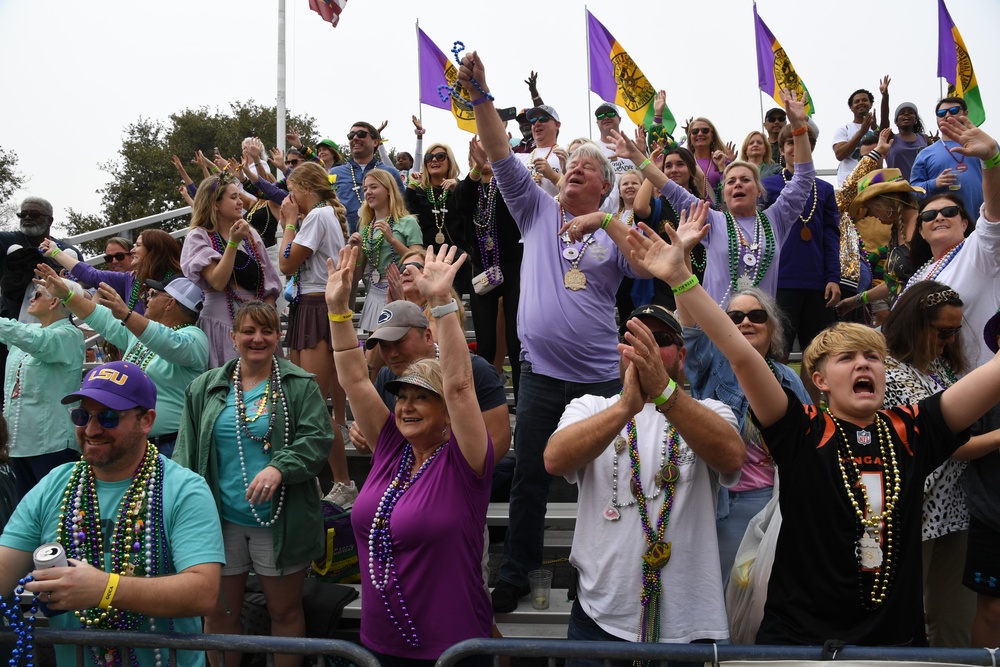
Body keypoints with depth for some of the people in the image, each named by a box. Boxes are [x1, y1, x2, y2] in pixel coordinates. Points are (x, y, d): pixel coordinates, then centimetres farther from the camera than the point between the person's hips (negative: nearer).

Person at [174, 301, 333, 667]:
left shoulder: (301, 386, -1)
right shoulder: (204, 389, 7)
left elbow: (317, 440, -10)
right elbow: (186, 452, 8)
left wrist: (279, 467, -26)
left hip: (281, 523, -2)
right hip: (221, 520, 2)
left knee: (285, 610, 9)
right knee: (219, 611, 12)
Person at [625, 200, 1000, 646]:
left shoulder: (912, 431, 0)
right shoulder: (802, 432, -7)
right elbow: (740, 354, -18)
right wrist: (679, 276, -26)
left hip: (898, 636, 3)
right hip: (798, 636, -2)